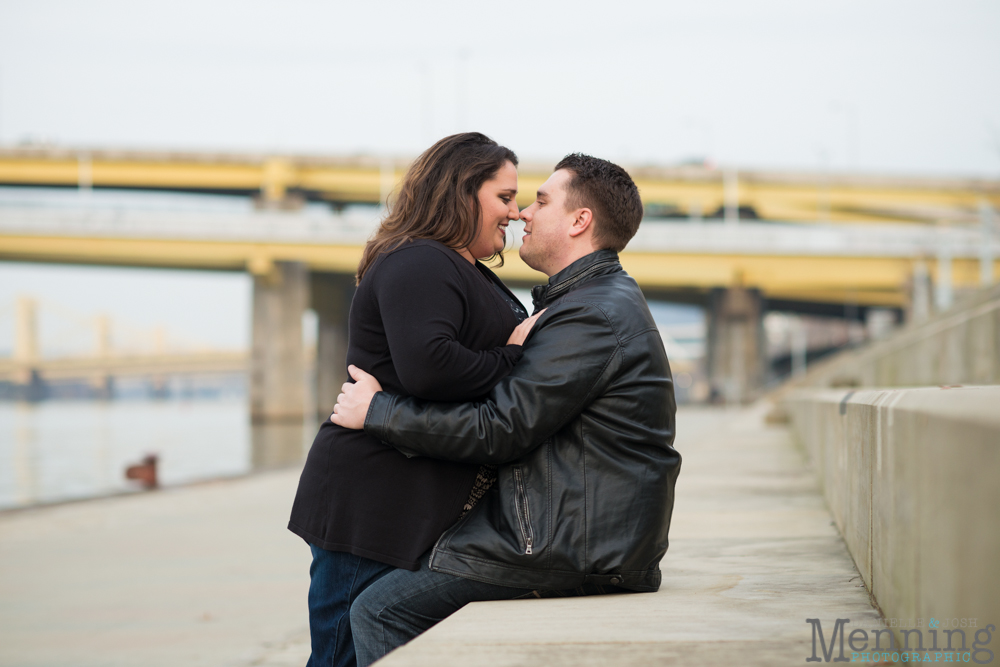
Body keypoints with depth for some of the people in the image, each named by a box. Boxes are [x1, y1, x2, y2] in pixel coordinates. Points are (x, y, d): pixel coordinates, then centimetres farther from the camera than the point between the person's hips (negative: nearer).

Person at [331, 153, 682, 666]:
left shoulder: (594, 314, -16)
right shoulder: (609, 302, 18)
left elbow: (501, 429, -18)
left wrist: (378, 411, -10)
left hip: (578, 551, -11)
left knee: (379, 610, -11)